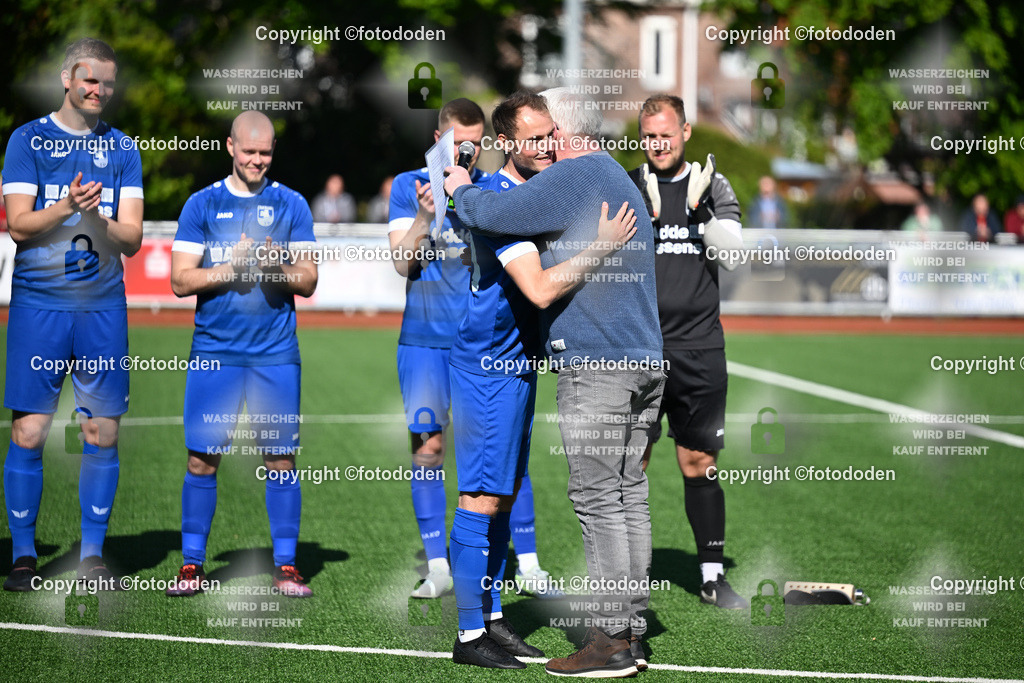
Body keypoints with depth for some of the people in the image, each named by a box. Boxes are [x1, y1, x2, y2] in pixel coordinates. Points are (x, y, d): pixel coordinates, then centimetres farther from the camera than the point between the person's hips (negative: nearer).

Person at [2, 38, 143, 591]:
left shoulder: (122, 149, 10)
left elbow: (132, 238, 5)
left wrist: (98, 218, -16)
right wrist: (66, 207, -21)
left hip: (103, 305, 3)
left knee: (102, 432, 2)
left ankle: (92, 555, 12)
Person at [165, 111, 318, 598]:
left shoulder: (292, 205, 8)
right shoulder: (202, 205, 6)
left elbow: (308, 283, 5)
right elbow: (181, 281, 0)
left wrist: (277, 266, -14)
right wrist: (230, 267, -13)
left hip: (276, 353, 1)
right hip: (214, 351, 0)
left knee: (281, 459, 0)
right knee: (203, 457, -1)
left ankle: (285, 567, 7)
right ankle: (192, 565, 8)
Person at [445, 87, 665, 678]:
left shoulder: (575, 176, -8)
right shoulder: (621, 181, 23)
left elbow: (494, 214, -15)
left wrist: (463, 190, 6)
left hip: (595, 362, -9)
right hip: (645, 360, 9)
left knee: (598, 497, -7)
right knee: (630, 492, 9)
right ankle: (631, 624, 12)